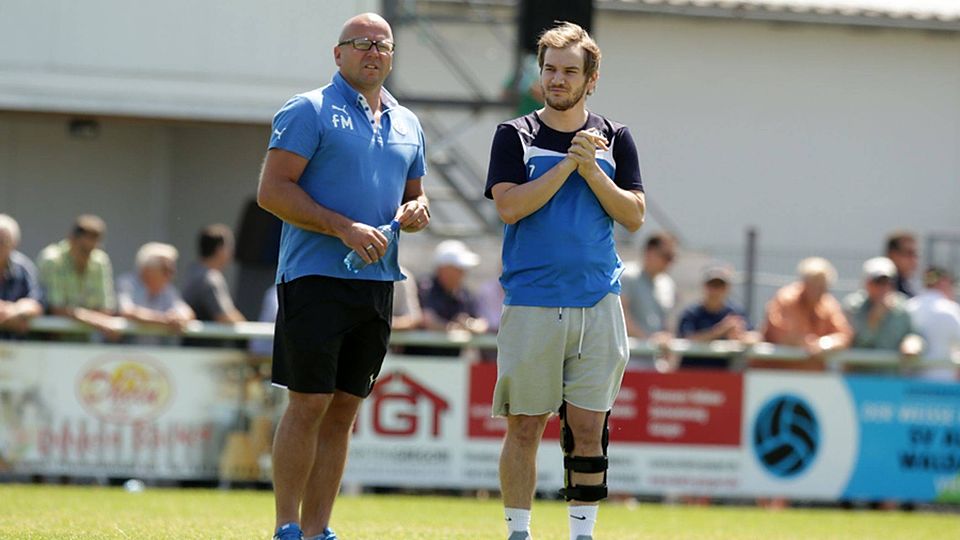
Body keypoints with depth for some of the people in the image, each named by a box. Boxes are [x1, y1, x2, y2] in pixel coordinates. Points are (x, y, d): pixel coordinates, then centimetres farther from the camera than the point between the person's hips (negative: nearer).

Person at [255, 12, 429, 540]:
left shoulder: (406, 123, 17)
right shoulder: (309, 110, -3)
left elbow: (415, 196, 27)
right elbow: (272, 191, -10)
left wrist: (417, 211, 2)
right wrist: (344, 228, -18)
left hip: (378, 281, 6)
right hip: (317, 277, -6)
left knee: (343, 408, 7)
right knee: (308, 403, -7)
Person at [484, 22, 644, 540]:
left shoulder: (614, 139, 11)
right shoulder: (515, 136, 5)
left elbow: (633, 215, 3)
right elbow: (509, 206, -9)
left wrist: (591, 171, -9)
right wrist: (568, 164, -11)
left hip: (597, 303, 1)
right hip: (531, 303, -1)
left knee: (588, 427, 1)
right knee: (524, 425, 0)